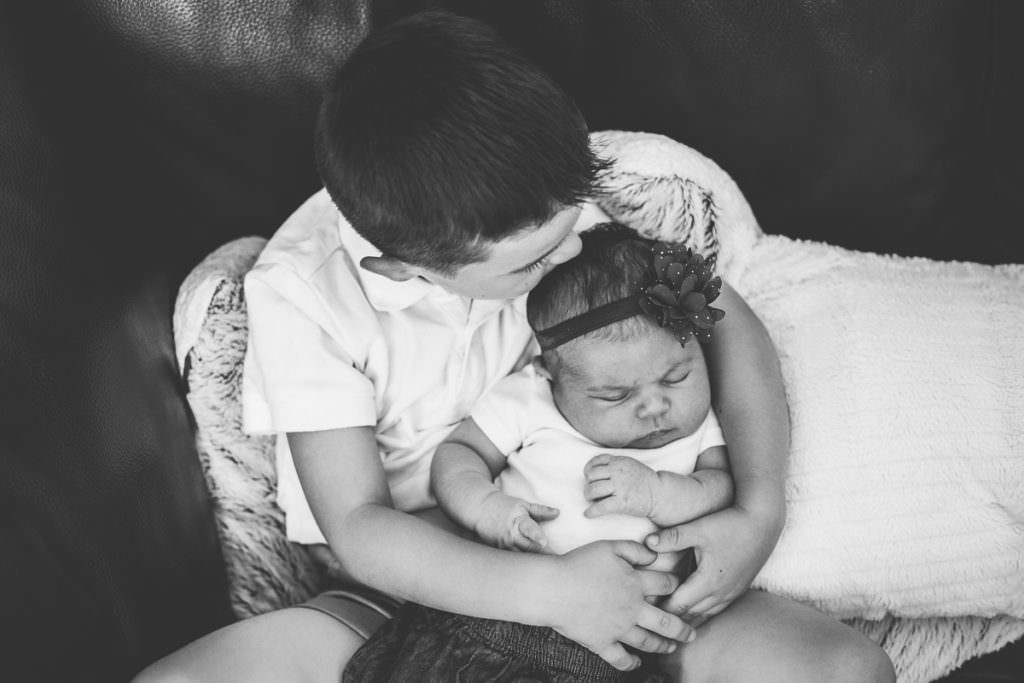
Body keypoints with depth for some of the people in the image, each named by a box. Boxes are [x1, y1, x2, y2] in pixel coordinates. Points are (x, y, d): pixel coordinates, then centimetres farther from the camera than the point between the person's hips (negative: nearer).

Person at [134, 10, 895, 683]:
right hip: (431, 582, -1)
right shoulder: (302, 292, -19)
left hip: (608, 568, 1)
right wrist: (549, 591, -29)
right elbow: (359, 529, -17)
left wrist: (761, 509, -19)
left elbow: (726, 321, -4)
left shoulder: (550, 201, -13)